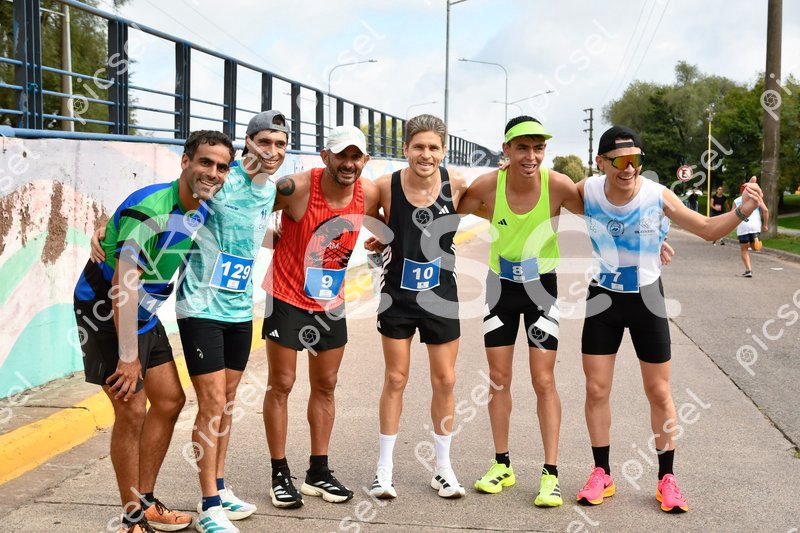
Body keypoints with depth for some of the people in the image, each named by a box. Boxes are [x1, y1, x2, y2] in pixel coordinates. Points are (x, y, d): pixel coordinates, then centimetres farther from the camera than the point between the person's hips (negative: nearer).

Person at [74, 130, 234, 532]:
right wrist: (129, 356, -28)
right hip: (106, 313, -9)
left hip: (145, 314, 9)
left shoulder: (202, 209, 0)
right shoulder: (149, 209, -27)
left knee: (169, 400, 10)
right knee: (131, 411, -9)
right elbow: (123, 286, -29)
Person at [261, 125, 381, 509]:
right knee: (281, 384, 1)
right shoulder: (297, 188, -22)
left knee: (325, 386, 12)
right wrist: (272, 240, -10)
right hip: (287, 298, -5)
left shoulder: (369, 194, -8)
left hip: (330, 301, 5)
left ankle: (318, 473, 25)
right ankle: (280, 474, 14)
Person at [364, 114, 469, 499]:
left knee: (445, 380, 8)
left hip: (441, 294, 1)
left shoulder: (456, 184, -12)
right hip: (397, 294, -1)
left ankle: (443, 468, 25)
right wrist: (376, 237, -6)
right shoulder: (386, 186, -15)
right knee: (395, 379, 7)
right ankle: (384, 468, 21)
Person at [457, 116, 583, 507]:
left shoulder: (557, 185, -20)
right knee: (498, 379, 8)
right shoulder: (488, 185, -17)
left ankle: (551, 474, 6)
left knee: (544, 381, -3)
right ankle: (502, 465, 22)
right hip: (500, 285, 2)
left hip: (542, 287, -2)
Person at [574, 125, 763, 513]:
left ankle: (666, 479, 20)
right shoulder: (587, 191, -15)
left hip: (646, 299, -1)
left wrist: (741, 211, -27)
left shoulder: (657, 196, -20)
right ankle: (601, 474, 19)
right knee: (596, 389, 4)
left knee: (659, 392, 6)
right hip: (602, 298, 1)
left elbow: (707, 229, -9)